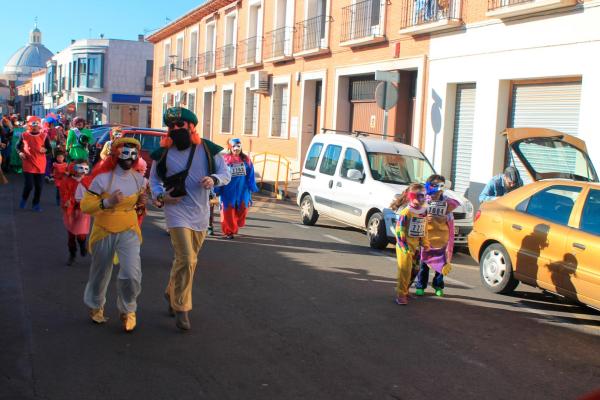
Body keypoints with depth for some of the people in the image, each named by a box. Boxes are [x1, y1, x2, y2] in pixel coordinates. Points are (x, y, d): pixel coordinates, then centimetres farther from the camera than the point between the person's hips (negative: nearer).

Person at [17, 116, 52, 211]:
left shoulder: (44, 136, -1)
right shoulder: (24, 135, 0)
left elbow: (50, 148, 3)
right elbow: (18, 146, 12)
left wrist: (45, 150, -19)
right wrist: (20, 153, -8)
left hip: (40, 165, 1)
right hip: (28, 164, -1)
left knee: (39, 186, 5)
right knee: (29, 185, -7)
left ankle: (36, 204, 22)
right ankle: (24, 199, 22)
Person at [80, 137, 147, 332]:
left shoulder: (138, 178, -2)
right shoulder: (102, 178, -17)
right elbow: (85, 206, -15)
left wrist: (140, 201, -4)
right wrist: (107, 202, -29)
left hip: (128, 231, 2)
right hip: (104, 232, -2)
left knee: (132, 273, -16)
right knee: (100, 273, 17)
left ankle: (127, 309, 11)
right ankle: (95, 306, 46)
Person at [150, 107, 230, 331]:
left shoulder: (207, 150, -1)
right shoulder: (164, 153, -3)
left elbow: (226, 174, 3)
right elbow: (154, 178, 9)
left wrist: (214, 179, -19)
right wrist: (159, 196, -11)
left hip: (200, 213, 3)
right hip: (177, 212, -3)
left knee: (188, 259, 17)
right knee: (186, 260, -15)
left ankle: (172, 294, 41)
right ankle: (181, 309, -4)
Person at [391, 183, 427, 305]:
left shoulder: (424, 211, 5)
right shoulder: (406, 212, -14)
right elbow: (399, 230, -15)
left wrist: (421, 243, 12)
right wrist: (404, 246, -17)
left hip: (416, 246, 7)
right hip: (405, 246, -7)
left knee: (414, 270, 13)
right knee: (404, 271, -7)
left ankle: (404, 290, 29)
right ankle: (401, 295, 0)